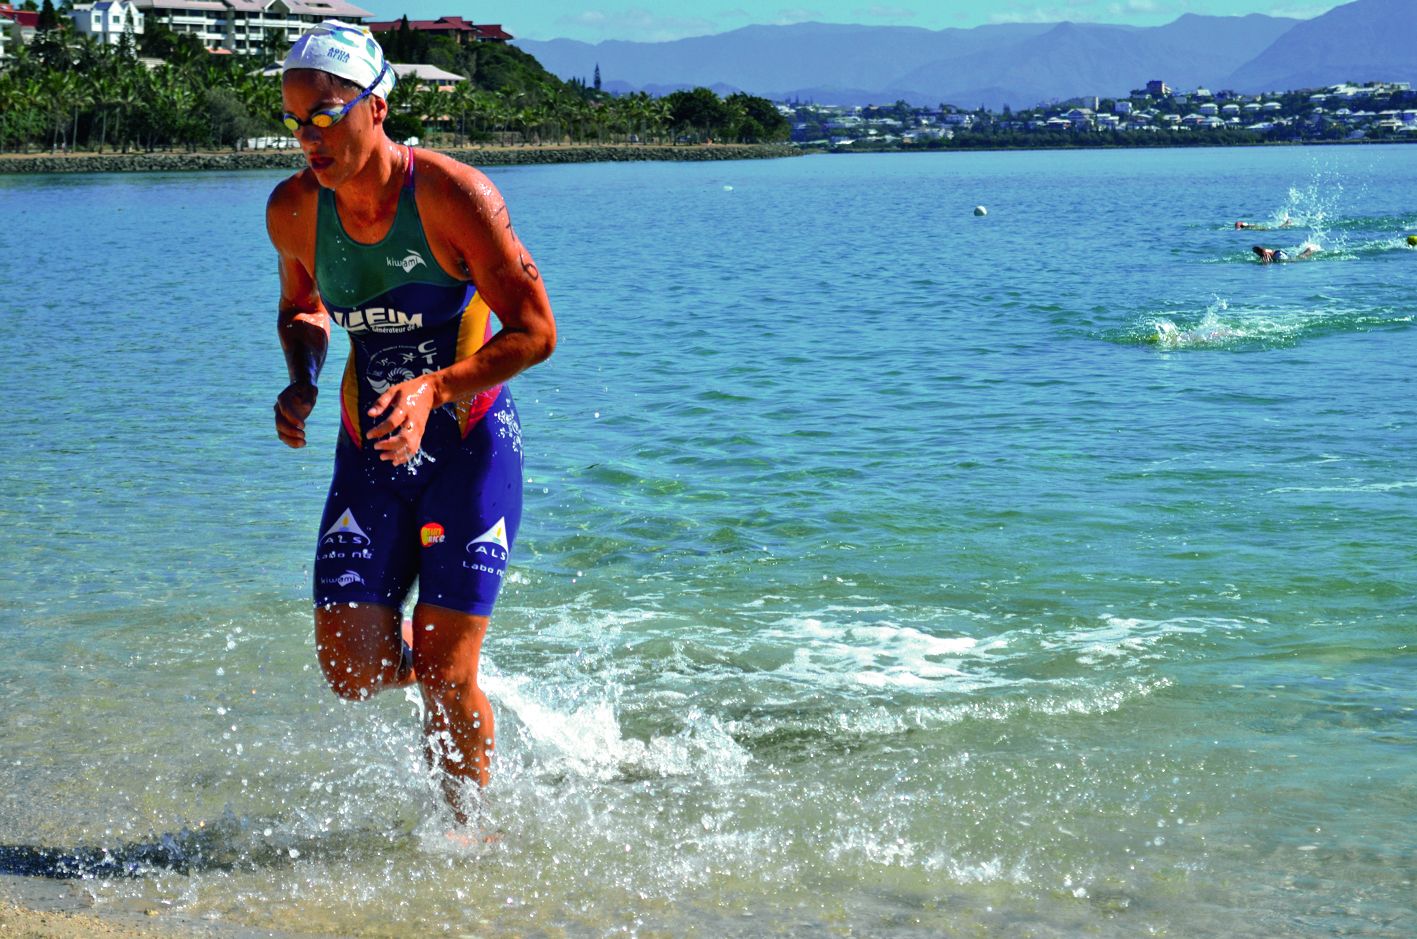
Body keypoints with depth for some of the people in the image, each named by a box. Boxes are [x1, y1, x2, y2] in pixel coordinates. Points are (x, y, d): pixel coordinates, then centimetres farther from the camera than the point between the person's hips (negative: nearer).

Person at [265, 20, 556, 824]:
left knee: (444, 677, -6)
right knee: (353, 671, -6)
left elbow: (536, 331, -16)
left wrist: (434, 388, -29)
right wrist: (304, 380, -5)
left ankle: (470, 828, 19)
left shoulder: (452, 194, -18)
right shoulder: (294, 210, -5)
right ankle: (444, 677, 30)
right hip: (372, 453, 4)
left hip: (471, 446, -4)